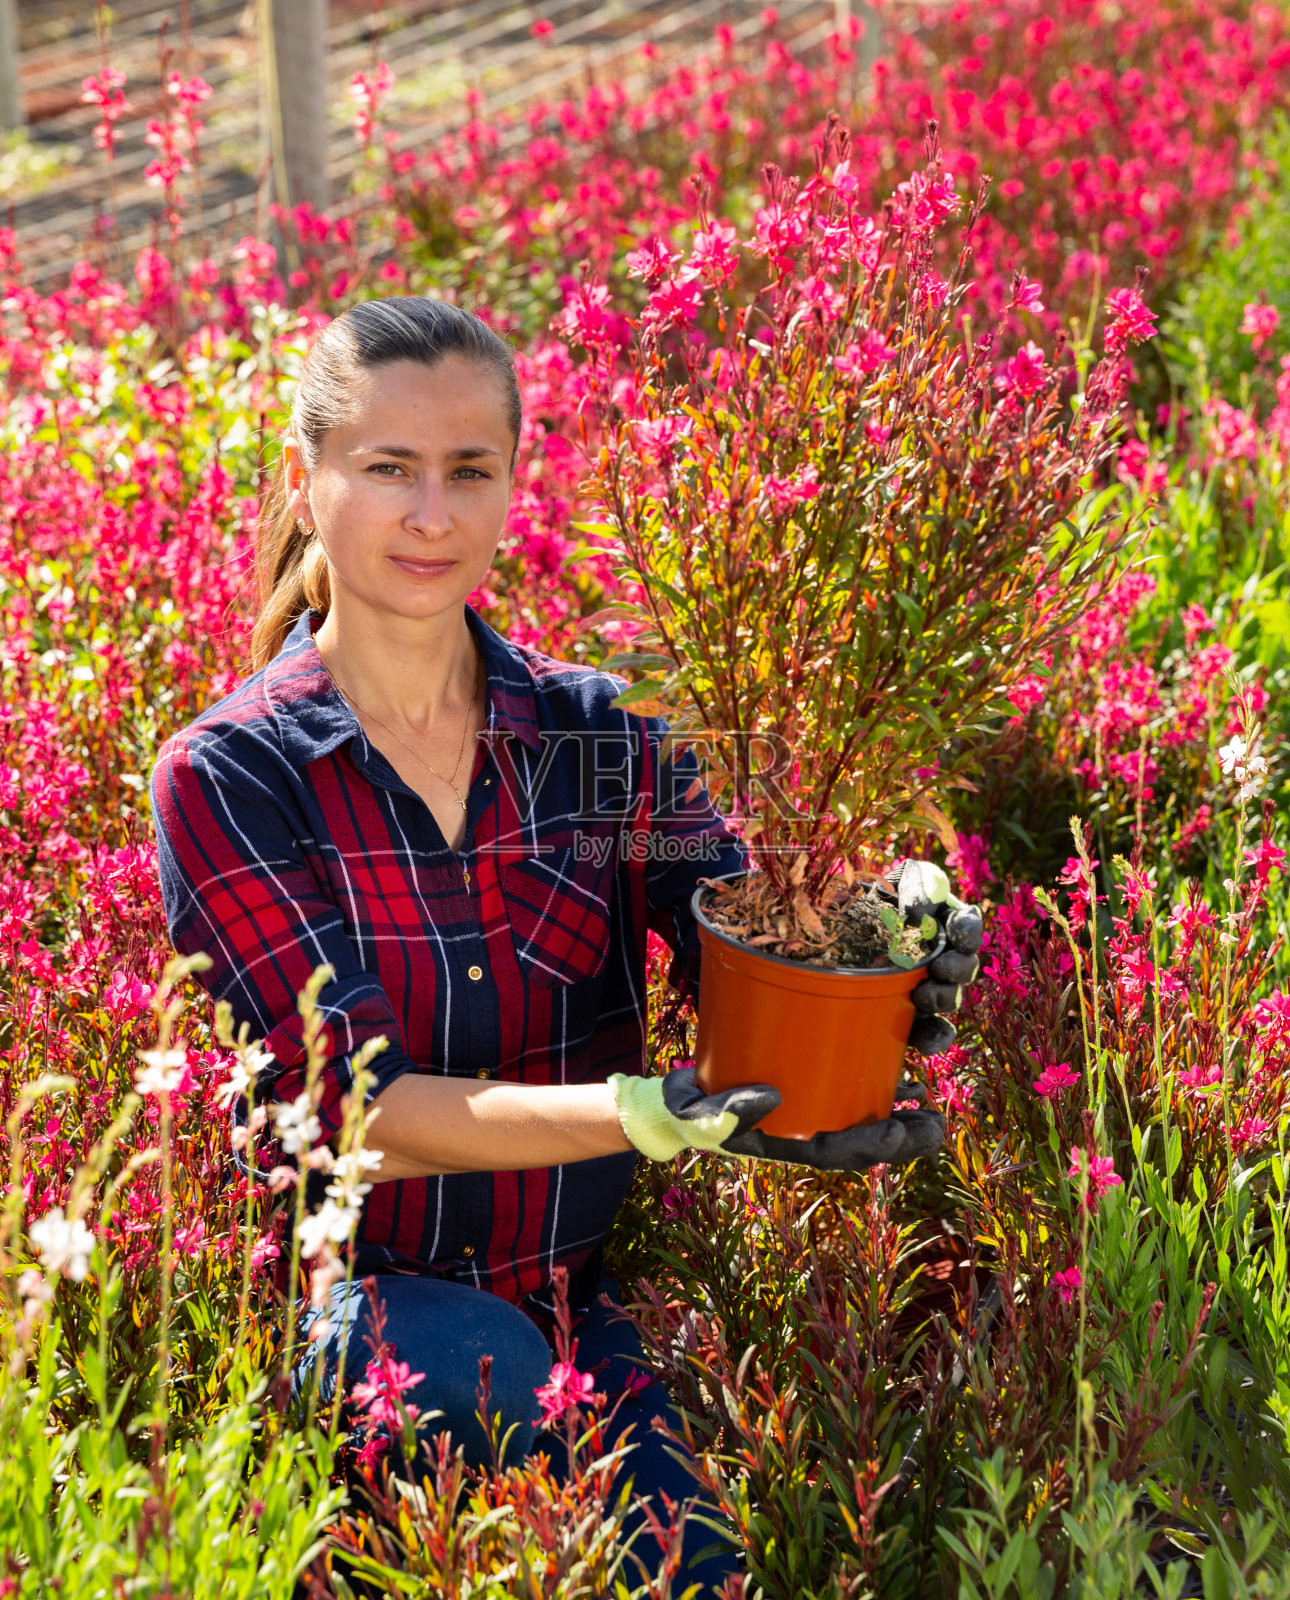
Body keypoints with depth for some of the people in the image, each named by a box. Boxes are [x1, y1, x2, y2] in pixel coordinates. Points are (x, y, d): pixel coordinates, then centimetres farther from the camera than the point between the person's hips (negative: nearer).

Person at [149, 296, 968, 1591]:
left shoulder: (594, 734, 4)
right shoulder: (226, 780, -6)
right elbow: (354, 1114, -16)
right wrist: (658, 1116, -30)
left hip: (578, 1305, 2)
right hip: (349, 1301, -2)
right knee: (477, 1360, -33)